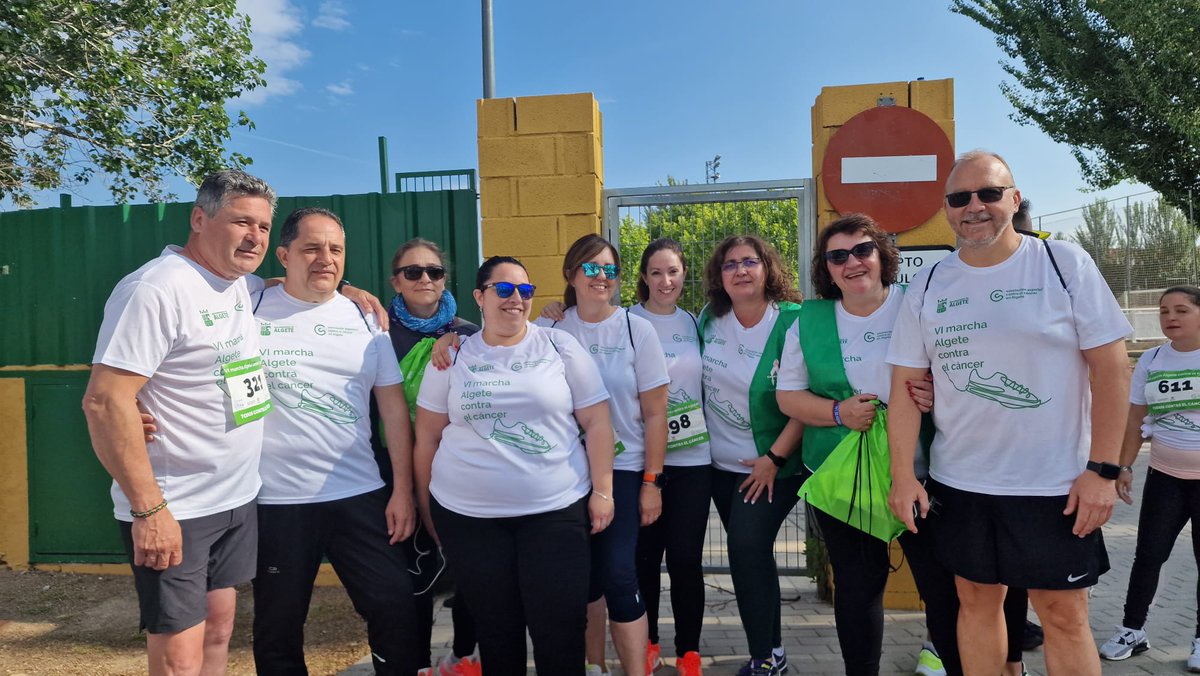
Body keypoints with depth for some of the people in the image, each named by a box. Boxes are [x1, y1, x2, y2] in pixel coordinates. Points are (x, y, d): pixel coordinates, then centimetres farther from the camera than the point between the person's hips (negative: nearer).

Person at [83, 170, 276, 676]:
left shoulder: (242, 285, 6)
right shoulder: (157, 289, -18)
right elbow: (104, 402, -21)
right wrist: (148, 509, -22)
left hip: (237, 500, 8)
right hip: (173, 512, -8)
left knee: (219, 630, 19)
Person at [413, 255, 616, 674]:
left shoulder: (560, 347, 1)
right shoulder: (452, 356, 4)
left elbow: (596, 422, 1)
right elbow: (427, 437, 8)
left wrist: (602, 491, -4)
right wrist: (426, 504, 9)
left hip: (556, 510, -1)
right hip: (467, 514, 1)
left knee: (561, 626, 2)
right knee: (494, 627, 11)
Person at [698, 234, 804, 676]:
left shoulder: (793, 321, -16)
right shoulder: (710, 319, -1)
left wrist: (774, 459, -18)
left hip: (772, 464, -5)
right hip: (721, 461, 5)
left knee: (747, 548, -11)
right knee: (749, 554, 13)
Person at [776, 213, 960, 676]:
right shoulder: (810, 320, 5)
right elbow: (788, 395, 6)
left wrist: (941, 395, -17)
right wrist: (839, 412, -11)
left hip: (919, 473, -1)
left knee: (944, 585, 2)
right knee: (857, 586, 12)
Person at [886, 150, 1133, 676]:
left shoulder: (1065, 264, -4)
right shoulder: (927, 287, 2)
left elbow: (1111, 366, -5)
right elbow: (905, 386, 2)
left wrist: (1102, 468, -10)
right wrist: (902, 476, -3)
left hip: (1056, 486, -2)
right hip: (958, 484, 2)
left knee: (1064, 614, 7)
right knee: (977, 600, 14)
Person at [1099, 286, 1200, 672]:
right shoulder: (1151, 360, 2)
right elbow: (1136, 418, 7)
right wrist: (1123, 467, 4)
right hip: (1165, 476, 2)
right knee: (1148, 554, 4)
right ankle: (1132, 631, 16)